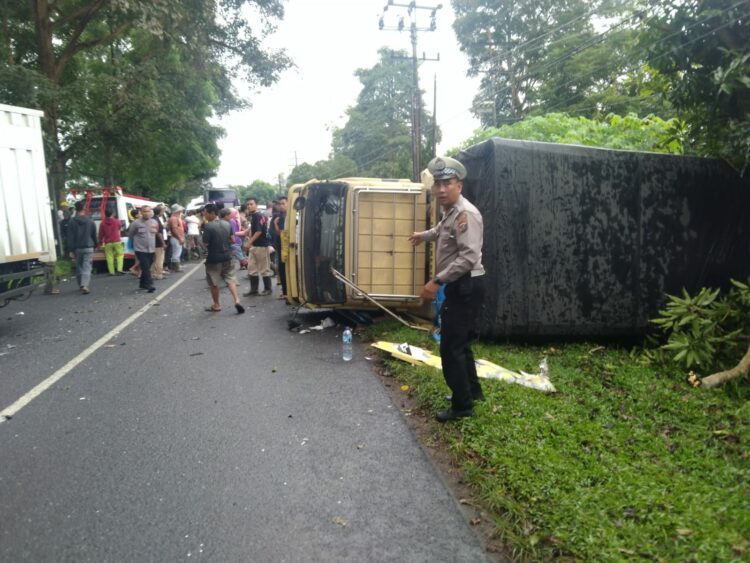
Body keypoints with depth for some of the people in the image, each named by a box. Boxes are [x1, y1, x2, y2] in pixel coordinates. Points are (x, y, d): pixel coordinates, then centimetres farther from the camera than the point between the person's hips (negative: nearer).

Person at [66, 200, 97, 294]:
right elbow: (94, 236, 8)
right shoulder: (90, 221, 0)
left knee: (79, 268, 15)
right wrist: (94, 246, 22)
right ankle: (85, 285, -22)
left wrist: (71, 250, -3)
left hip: (77, 248, 0)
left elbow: (70, 237, -5)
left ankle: (81, 285, 23)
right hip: (88, 248, 0)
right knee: (87, 268, -5)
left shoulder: (72, 222, -3)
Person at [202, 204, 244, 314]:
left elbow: (205, 244, -16)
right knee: (230, 279, 9)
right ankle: (237, 301, -8)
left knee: (213, 283, 11)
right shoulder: (227, 224, 3)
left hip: (214, 259, -5)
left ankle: (216, 305, 22)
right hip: (227, 257, 5)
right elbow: (232, 239, 10)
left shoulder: (208, 226, -17)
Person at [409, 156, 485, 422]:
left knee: (451, 347, -6)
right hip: (458, 286, 10)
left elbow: (469, 257, -29)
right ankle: (472, 391, 35)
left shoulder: (465, 213, -19)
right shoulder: (449, 212, 13)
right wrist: (423, 235, 56)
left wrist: (437, 281, -30)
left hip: (466, 287, -10)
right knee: (459, 342, 20)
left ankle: (462, 405, 7)